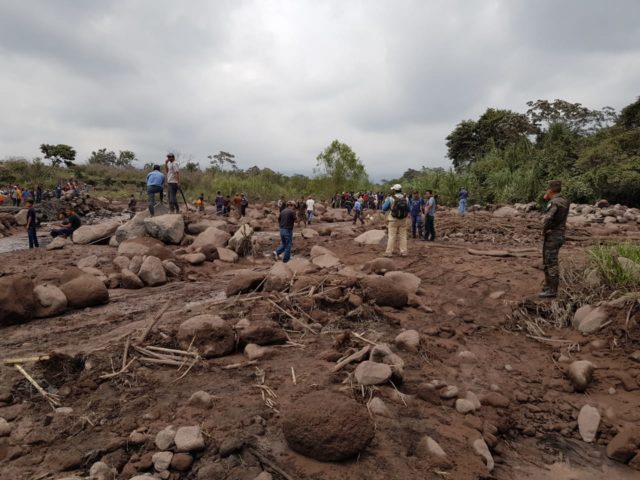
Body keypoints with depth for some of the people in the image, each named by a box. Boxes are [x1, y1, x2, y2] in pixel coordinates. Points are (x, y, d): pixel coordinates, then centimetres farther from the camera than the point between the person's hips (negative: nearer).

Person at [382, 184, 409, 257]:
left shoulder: (390, 198, -9)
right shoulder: (405, 199, 2)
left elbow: (384, 208, -4)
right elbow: (408, 210, 10)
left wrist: (385, 201, 13)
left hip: (393, 220, -3)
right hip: (403, 220, 3)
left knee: (391, 236, 1)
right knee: (403, 236, 8)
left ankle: (389, 252, 2)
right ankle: (403, 252, 10)